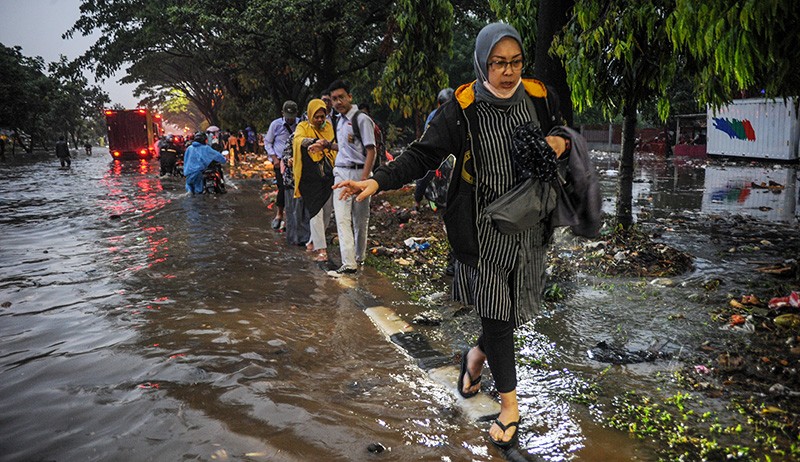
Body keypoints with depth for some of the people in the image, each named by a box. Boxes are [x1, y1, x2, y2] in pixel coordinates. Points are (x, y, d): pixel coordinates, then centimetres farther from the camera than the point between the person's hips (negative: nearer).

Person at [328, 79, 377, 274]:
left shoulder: (362, 120, -9)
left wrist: (364, 178, -21)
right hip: (340, 172, 7)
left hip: (358, 172, -6)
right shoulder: (339, 121, 16)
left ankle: (359, 257, 23)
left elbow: (370, 151, -14)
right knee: (342, 218, -6)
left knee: (360, 219, 7)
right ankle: (348, 263, -9)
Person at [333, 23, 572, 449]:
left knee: (516, 305, 9)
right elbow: (422, 154, -10)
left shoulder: (540, 97, 1)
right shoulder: (462, 108, -10)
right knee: (495, 310, -1)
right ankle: (509, 406, 18)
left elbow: (561, 135, 18)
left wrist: (561, 143, -6)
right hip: (483, 227, -4)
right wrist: (378, 181, -23)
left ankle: (476, 357, 41)